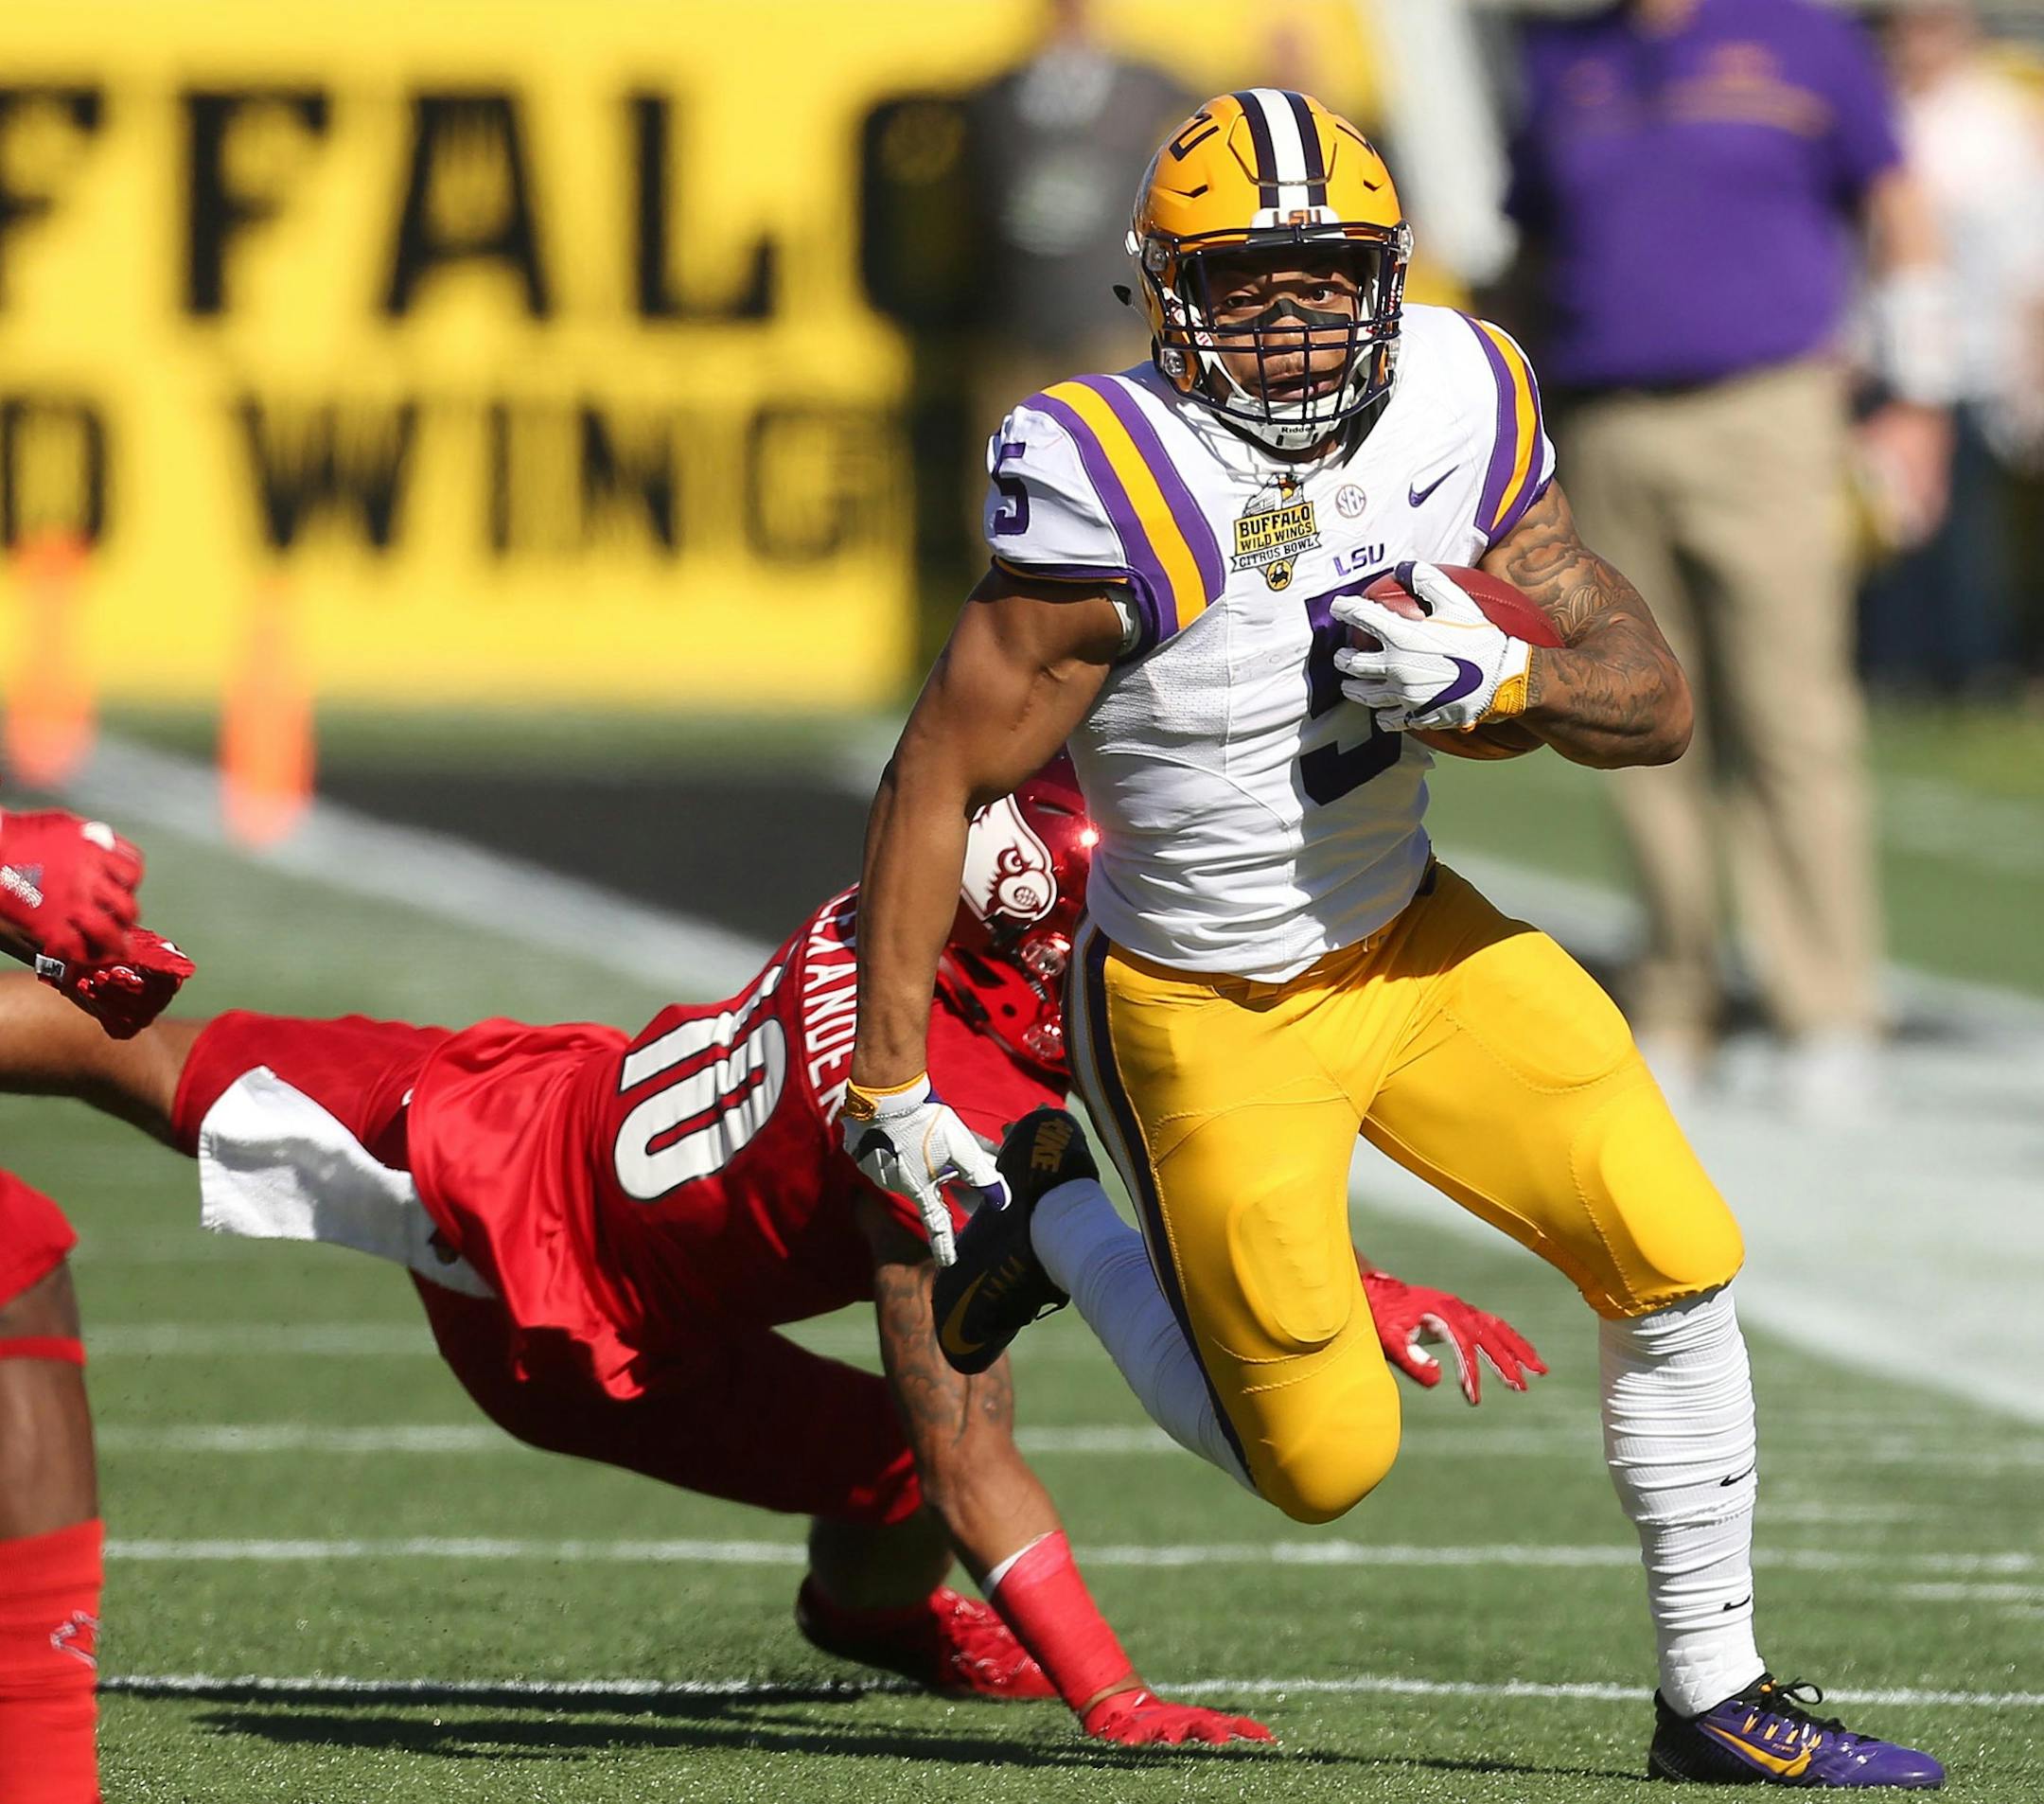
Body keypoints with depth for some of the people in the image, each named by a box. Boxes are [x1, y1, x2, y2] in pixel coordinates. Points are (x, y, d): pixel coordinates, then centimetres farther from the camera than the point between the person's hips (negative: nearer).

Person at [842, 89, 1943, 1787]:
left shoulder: (1459, 419, -10)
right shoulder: (1113, 497, -26)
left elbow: (1657, 703, -6)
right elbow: (938, 781, -19)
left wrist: (1501, 681, -28)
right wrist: (890, 1088, -17)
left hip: (1414, 945, 5)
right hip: (1208, 1020, -5)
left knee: (1678, 1264, -5)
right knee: (1321, 1465, 1)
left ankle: (1715, 1698, 11)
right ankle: (1057, 1221, 25)